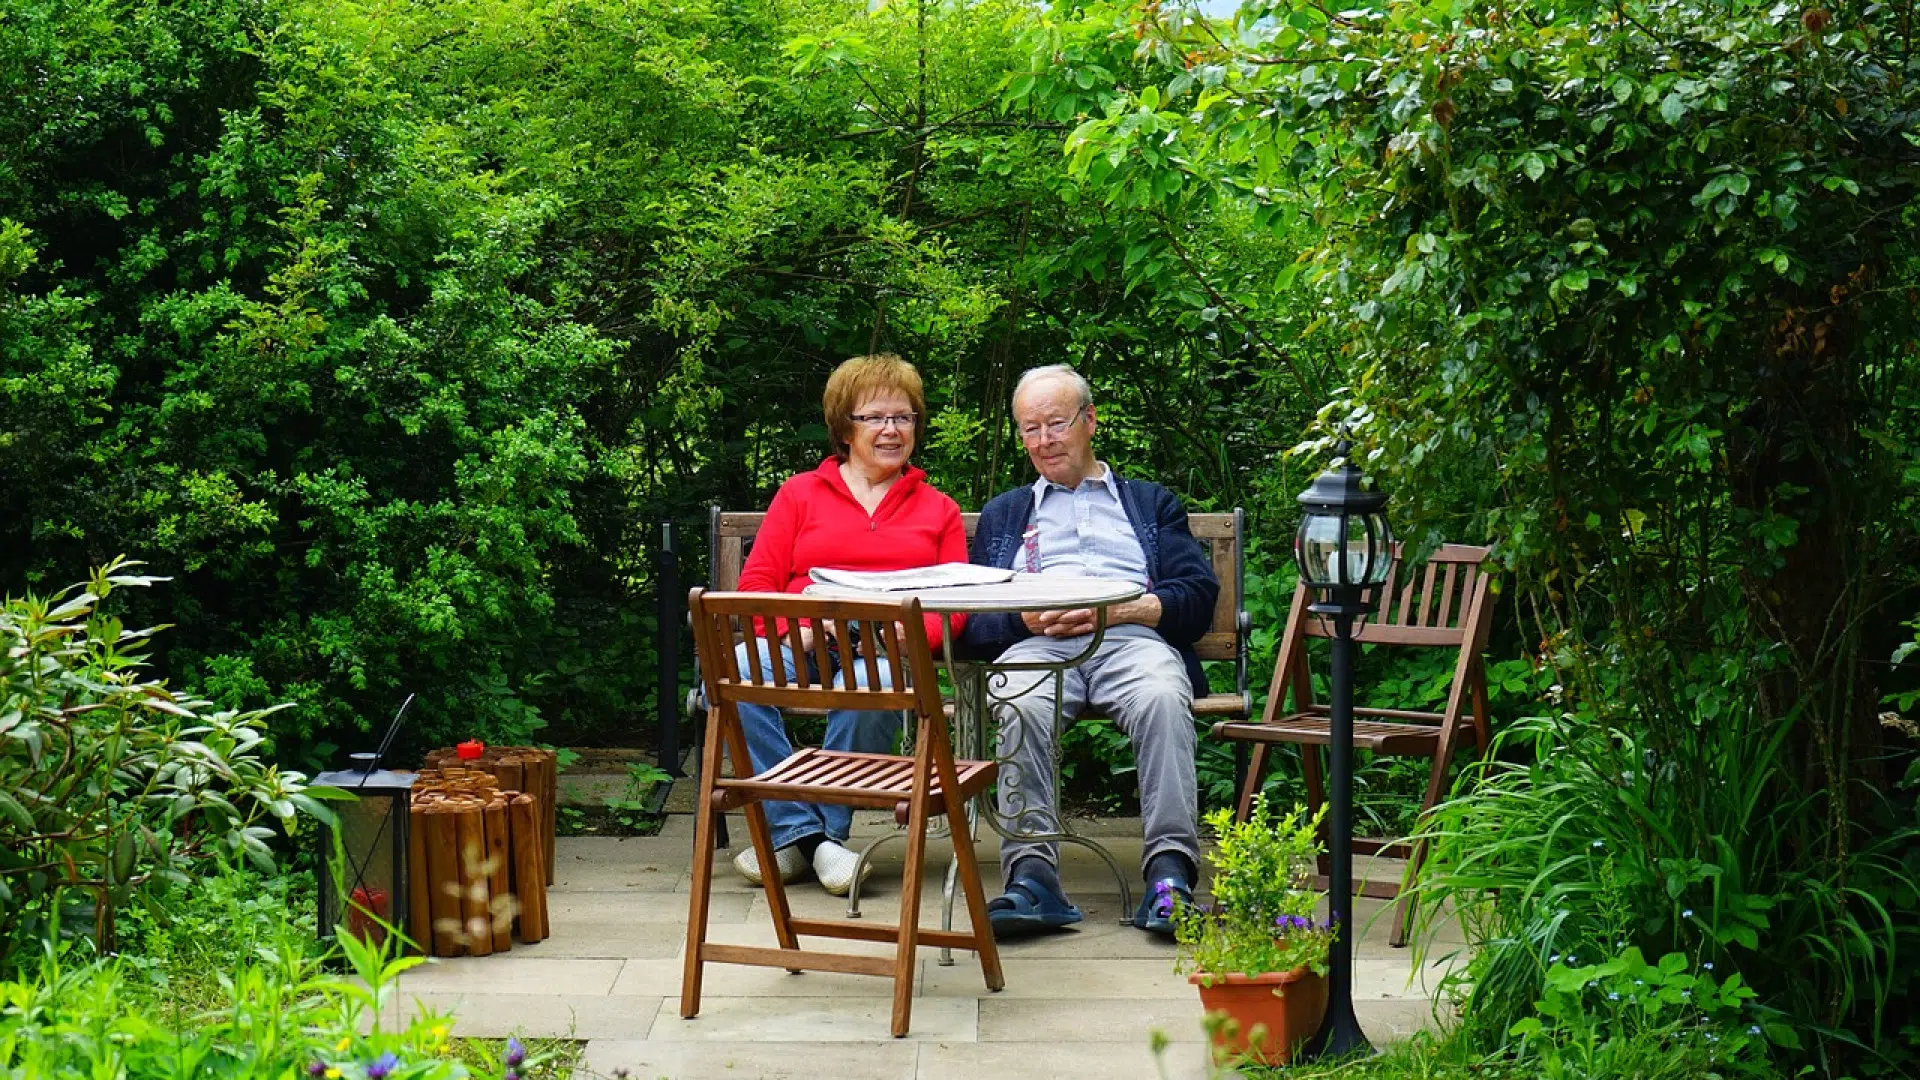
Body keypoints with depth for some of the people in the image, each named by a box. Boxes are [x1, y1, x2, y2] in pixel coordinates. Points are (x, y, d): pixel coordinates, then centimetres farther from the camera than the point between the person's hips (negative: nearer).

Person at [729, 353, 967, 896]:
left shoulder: (938, 510, 23)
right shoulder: (800, 494, 20)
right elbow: (755, 585, 10)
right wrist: (800, 627, -11)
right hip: (801, 644, 1)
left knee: (874, 687, -40)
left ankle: (825, 828, -24)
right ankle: (799, 831, -29)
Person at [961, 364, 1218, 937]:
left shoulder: (1152, 503, 29)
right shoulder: (1002, 515, 33)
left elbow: (1198, 595, 12)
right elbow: (973, 620, 19)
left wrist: (1119, 608, -5)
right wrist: (1029, 619, -3)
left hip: (1133, 638, -1)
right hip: (1036, 645, 1)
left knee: (1163, 699, -37)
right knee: (1022, 706, -37)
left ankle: (1170, 870, -44)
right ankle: (1032, 873, -45)